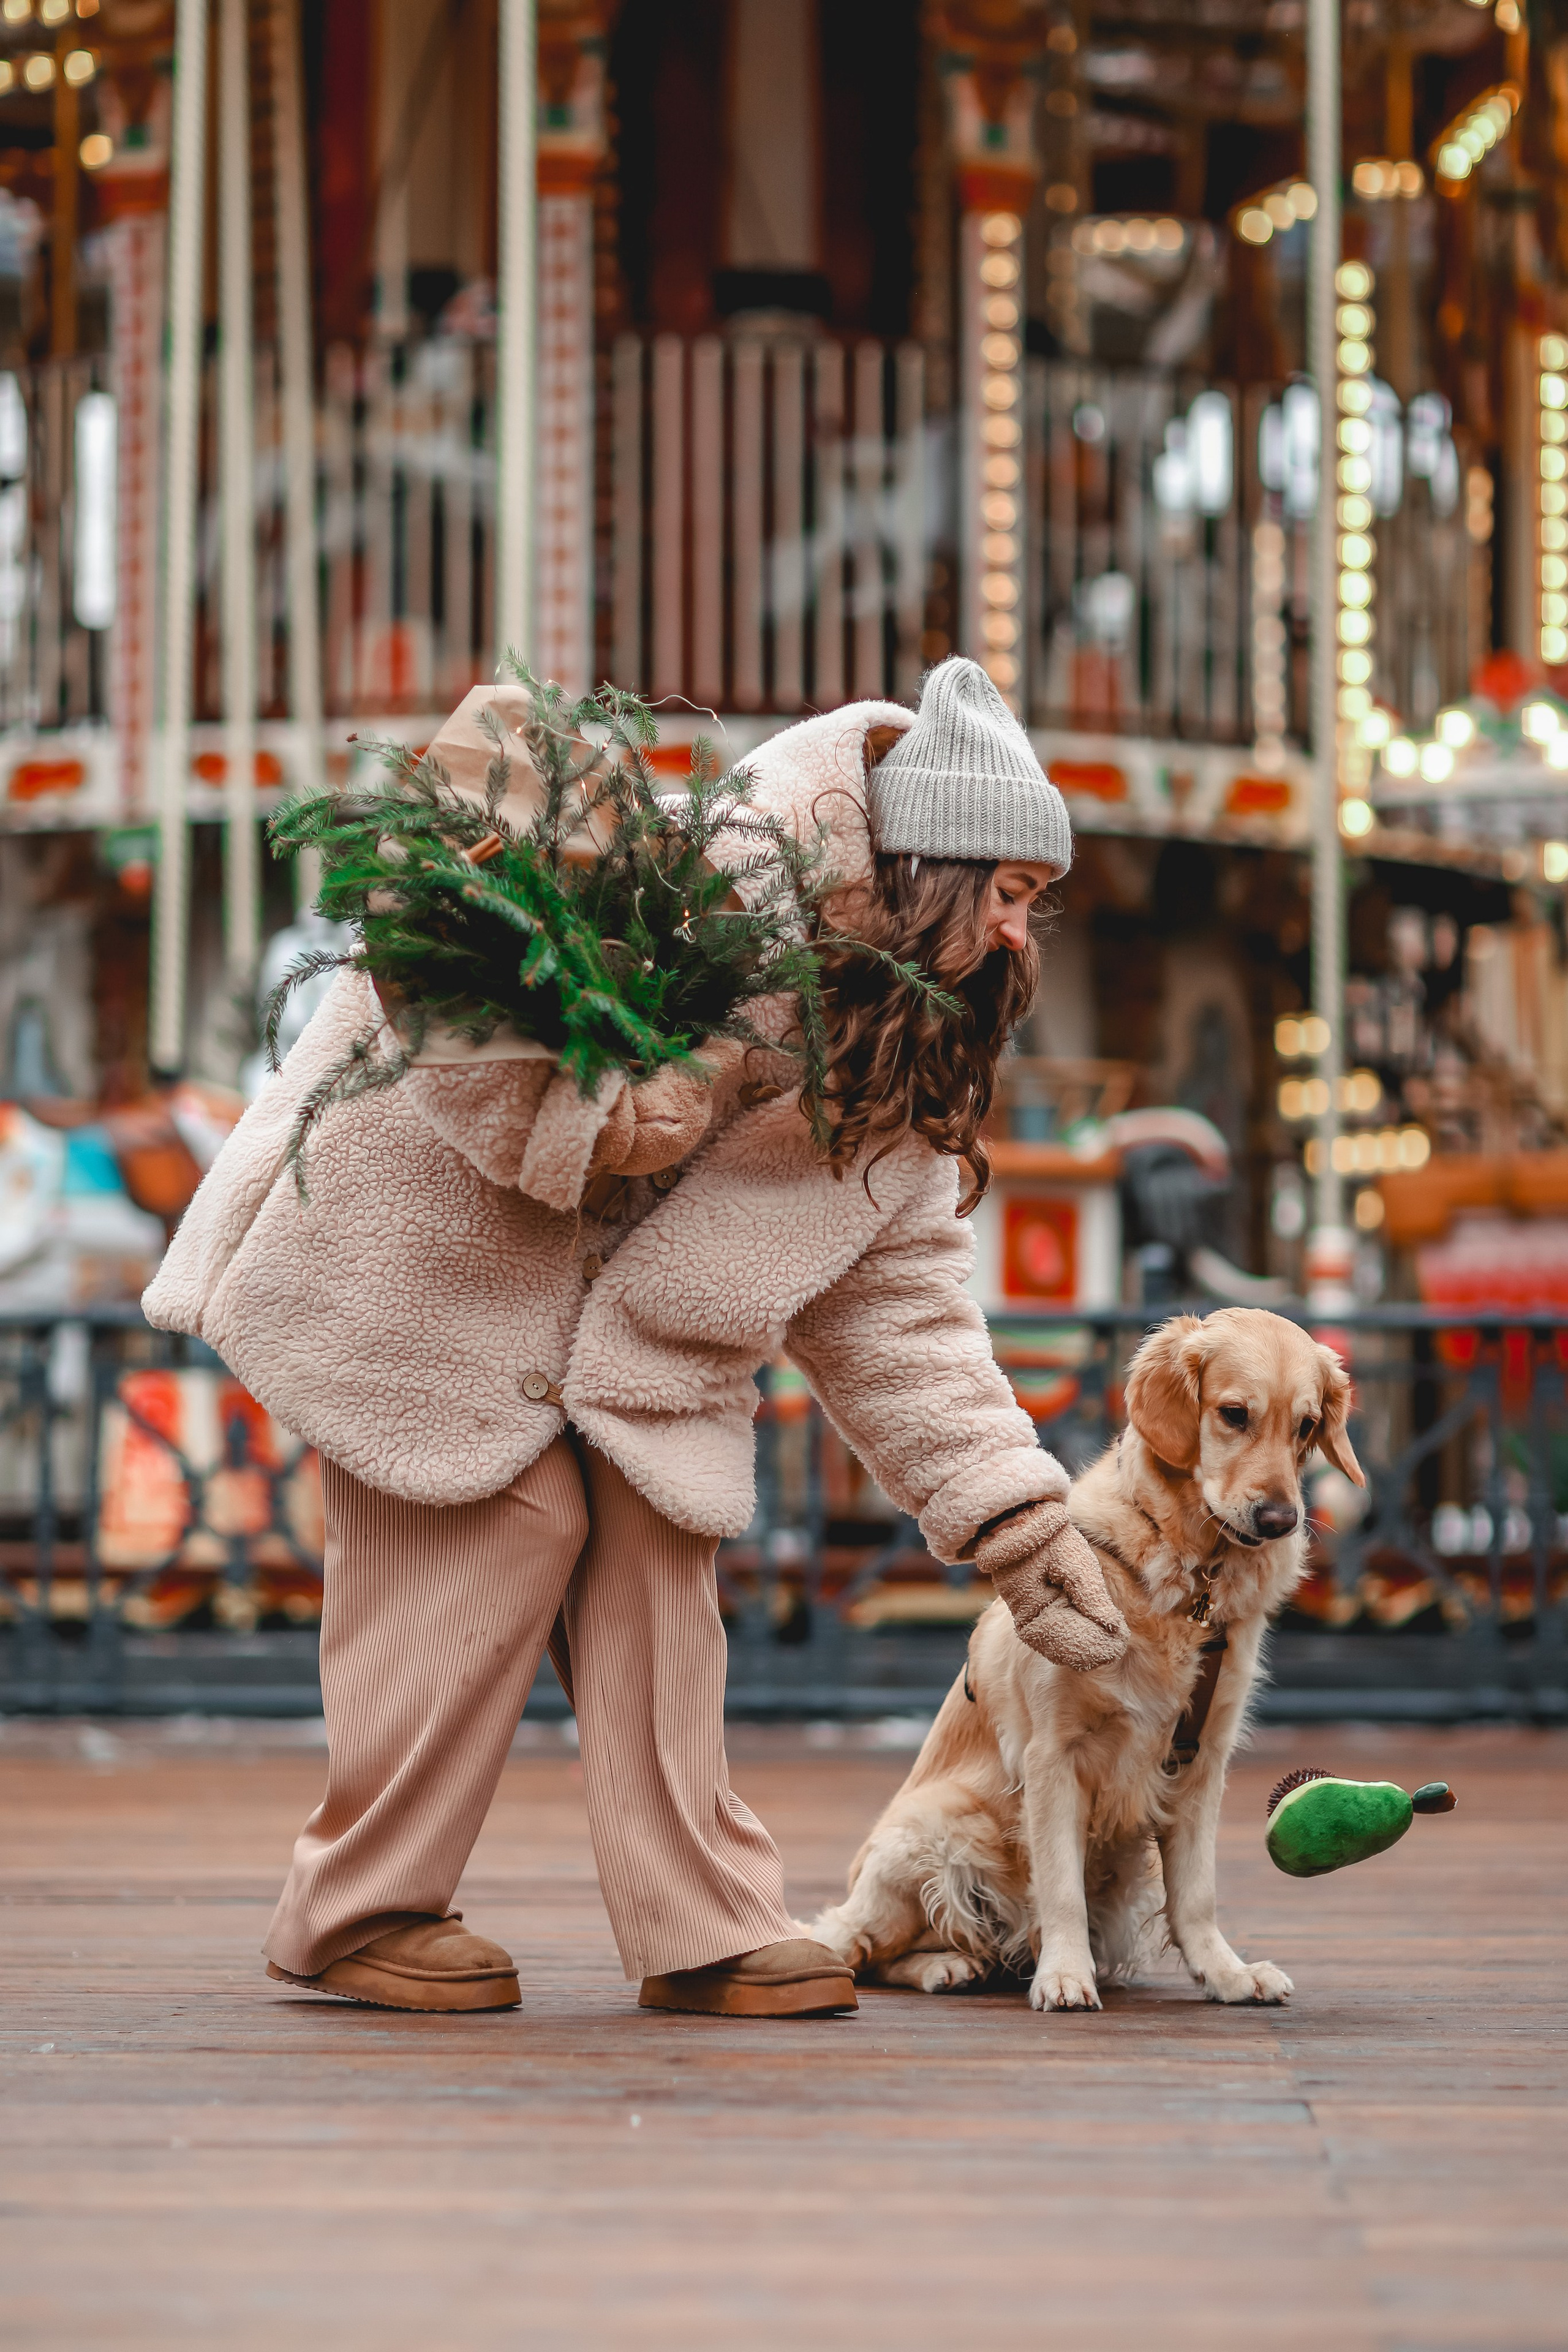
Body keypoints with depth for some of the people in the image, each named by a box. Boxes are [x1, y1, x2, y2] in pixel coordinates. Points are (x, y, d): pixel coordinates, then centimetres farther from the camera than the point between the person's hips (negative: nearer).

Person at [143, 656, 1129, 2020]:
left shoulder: (906, 1055, 1)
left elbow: (897, 1294, 0)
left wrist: (1019, 1519, -6)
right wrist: (577, 1127, -36)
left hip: (616, 1274, 8)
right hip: (440, 1207, -8)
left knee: (655, 1524, -4)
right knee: (512, 1514, -12)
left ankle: (705, 1928, -1)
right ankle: (358, 1910, -1)